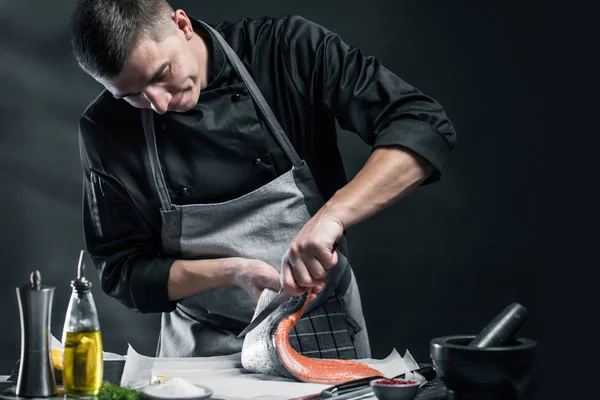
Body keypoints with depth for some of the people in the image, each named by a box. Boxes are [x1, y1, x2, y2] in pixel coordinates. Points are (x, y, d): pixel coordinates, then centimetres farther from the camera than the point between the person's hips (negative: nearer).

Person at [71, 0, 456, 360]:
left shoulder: (287, 48, -13)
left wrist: (332, 216, -31)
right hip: (203, 351, 1)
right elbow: (122, 272, -4)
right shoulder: (107, 128, -9)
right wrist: (233, 271, -19)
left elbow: (425, 128, -18)